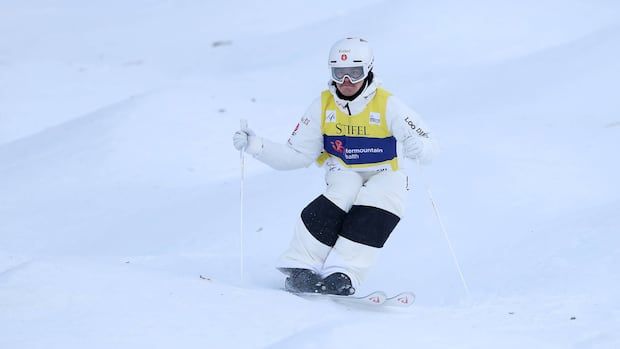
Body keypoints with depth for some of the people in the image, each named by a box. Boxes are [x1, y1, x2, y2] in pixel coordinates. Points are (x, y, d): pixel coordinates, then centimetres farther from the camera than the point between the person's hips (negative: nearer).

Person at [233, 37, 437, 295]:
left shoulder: (387, 105, -14)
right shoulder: (323, 106, -4)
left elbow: (426, 146, -18)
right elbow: (297, 155, 0)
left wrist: (418, 148, -43)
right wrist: (255, 146, -12)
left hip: (384, 177, -2)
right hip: (345, 174, 2)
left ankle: (342, 276, -37)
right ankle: (300, 267, -30)